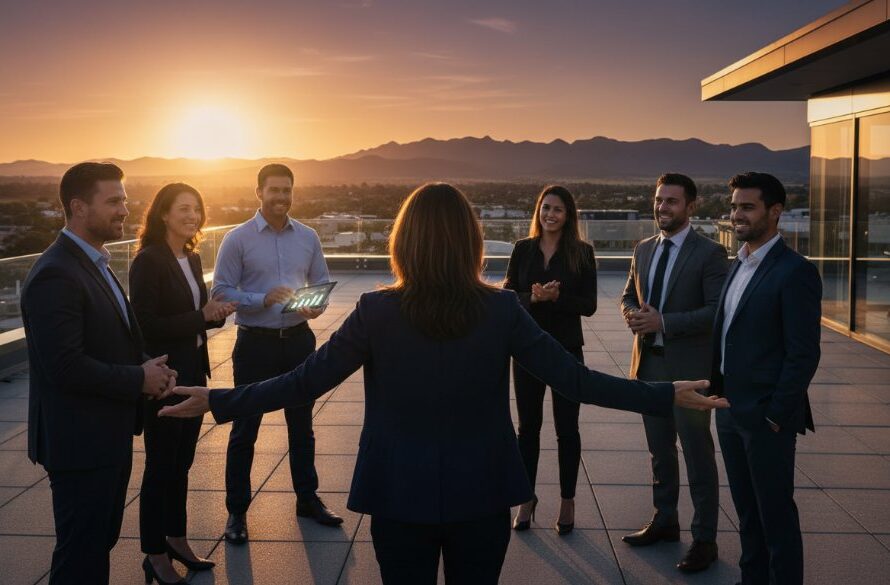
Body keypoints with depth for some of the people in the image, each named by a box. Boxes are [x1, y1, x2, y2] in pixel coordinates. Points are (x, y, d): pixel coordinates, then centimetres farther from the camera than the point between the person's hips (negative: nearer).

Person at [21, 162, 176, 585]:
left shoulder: (95, 263, 10)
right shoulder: (55, 275, -21)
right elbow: (65, 367, -27)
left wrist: (149, 366, -1)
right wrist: (139, 379, -16)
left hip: (109, 435, 9)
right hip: (80, 442, -9)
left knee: (100, 540, 21)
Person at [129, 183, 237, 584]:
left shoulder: (192, 258, 9)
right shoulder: (148, 261, -15)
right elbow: (145, 324, -20)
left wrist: (217, 312, -3)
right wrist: (201, 317, -20)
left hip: (193, 373, 7)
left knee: (181, 463, 17)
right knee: (160, 466, 5)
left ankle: (176, 539, 31)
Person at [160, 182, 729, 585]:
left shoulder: (377, 311, -14)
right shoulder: (501, 308, -11)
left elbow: (304, 383, -10)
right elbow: (575, 380, -10)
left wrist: (217, 401, 1)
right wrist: (667, 397, -1)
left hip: (400, 493, 0)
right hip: (480, 492, 1)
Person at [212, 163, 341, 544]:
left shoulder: (308, 237, 4)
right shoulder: (237, 239, -7)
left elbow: (322, 283, 9)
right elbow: (221, 292, -9)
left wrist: (317, 306, -13)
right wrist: (264, 300, -23)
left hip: (299, 340, 4)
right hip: (255, 343, -3)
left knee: (302, 425, 16)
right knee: (245, 430, 5)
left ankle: (307, 499, 32)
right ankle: (236, 511, 19)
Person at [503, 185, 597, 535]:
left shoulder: (581, 252, -4)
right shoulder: (523, 249, 2)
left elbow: (589, 305, -7)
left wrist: (557, 297, -22)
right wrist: (533, 297, -21)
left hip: (566, 349, -2)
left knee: (566, 428, 8)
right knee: (528, 426, 11)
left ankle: (567, 501, 22)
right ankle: (527, 499, 24)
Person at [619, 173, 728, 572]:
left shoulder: (709, 253, -10)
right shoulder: (643, 249, 10)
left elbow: (718, 311, -16)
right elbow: (628, 294, 17)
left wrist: (664, 321, -23)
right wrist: (632, 313, -6)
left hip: (689, 367, -6)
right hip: (648, 363, 6)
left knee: (698, 455, 3)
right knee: (659, 451, 18)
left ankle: (705, 539, 14)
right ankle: (664, 521, 33)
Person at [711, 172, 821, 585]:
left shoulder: (794, 272, -15)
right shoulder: (738, 265, 10)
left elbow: (804, 354, -17)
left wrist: (776, 417, -16)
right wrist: (719, 396, 10)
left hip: (765, 417, -8)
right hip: (731, 411, 8)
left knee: (775, 514, 6)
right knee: (747, 510, 19)